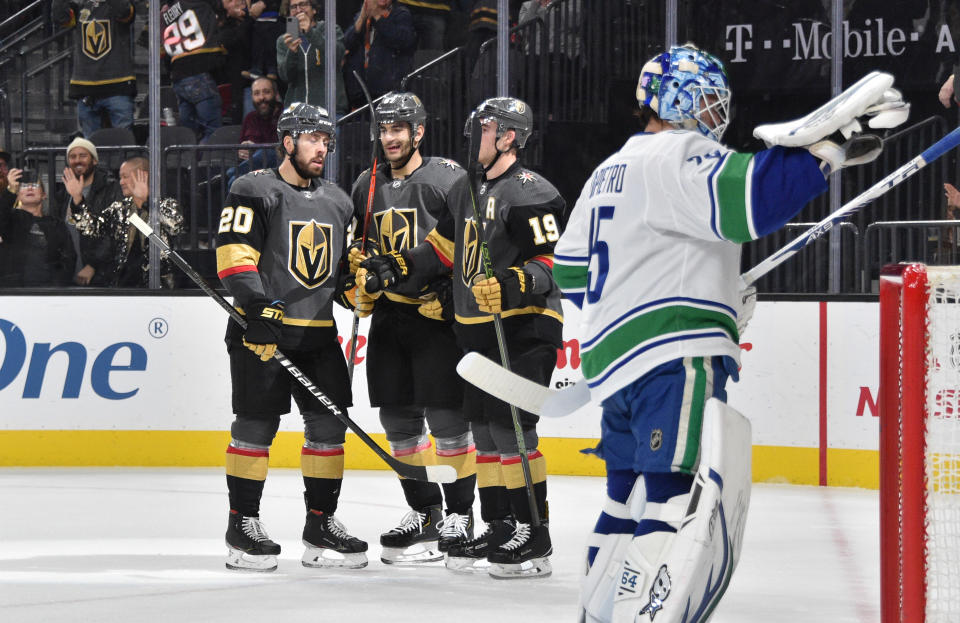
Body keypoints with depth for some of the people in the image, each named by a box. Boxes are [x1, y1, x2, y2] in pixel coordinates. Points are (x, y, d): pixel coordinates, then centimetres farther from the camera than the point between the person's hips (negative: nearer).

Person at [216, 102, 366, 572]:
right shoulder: (254, 192, -4)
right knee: (256, 423, -6)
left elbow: (342, 265, 26)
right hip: (262, 329, -6)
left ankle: (321, 524, 12)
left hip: (319, 334, 6)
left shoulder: (337, 202, 17)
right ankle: (242, 525, 3)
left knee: (329, 423, 3)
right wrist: (257, 303, -24)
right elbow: (234, 254, -12)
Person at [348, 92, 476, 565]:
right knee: (398, 419, 9)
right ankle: (423, 512, 20)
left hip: (437, 317, -6)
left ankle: (460, 514, 3)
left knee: (446, 418, -6)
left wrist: (449, 295, -17)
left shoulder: (448, 179, -7)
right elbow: (360, 246, 25)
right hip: (388, 317, 6)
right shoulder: (367, 187, 14)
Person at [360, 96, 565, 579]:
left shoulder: (531, 194, -13)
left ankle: (534, 538, -8)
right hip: (477, 330, 9)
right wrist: (392, 269, 12)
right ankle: (499, 530, 18)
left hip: (524, 328, -9)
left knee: (511, 428, -12)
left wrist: (514, 285, -35)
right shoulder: (465, 190, 16)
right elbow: (441, 248, 23)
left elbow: (553, 263, -19)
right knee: (485, 430, 11)